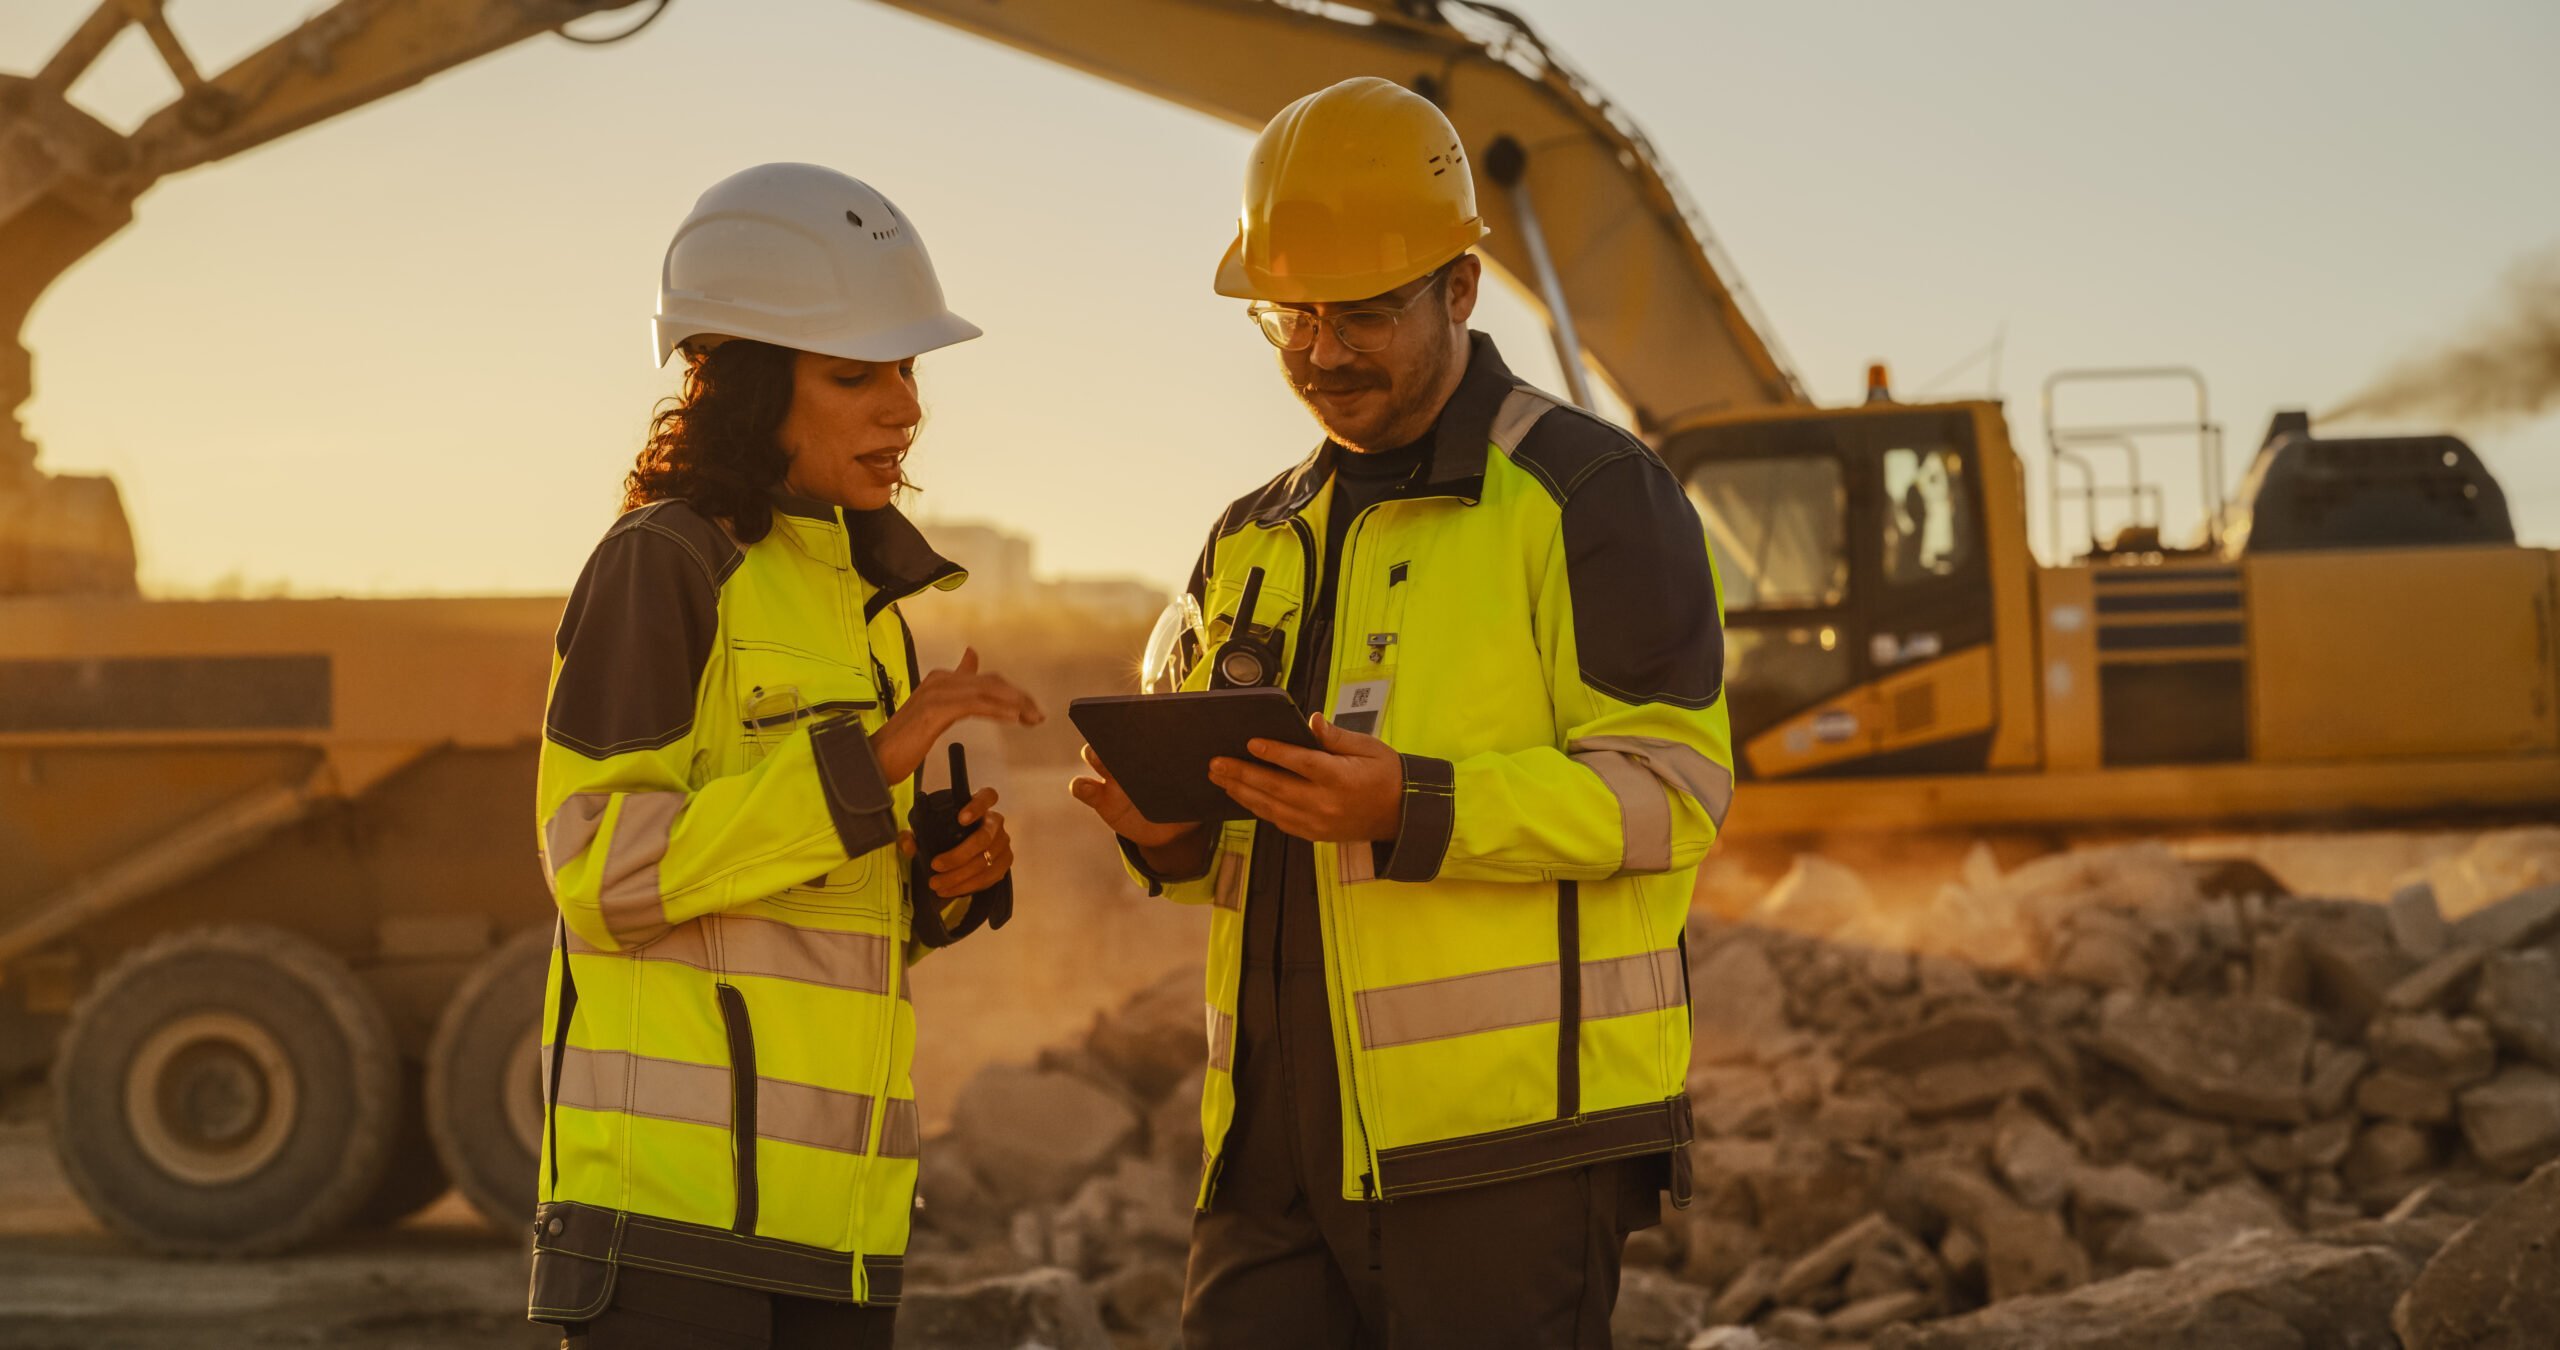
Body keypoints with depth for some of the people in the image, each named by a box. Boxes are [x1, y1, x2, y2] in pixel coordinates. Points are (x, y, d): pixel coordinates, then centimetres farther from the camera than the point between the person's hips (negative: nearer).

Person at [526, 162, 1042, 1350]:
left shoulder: (858, 594, 19)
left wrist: (945, 877, 4)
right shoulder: (661, 564, -5)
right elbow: (603, 866, -14)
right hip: (673, 1180, -8)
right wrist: (866, 761, -18)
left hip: (825, 1197, 8)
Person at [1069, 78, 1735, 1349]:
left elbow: (1669, 789, -10)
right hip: (1279, 1145, 7)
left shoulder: (1588, 494, -1)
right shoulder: (1257, 541, 21)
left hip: (1507, 1131, -6)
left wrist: (1415, 810, -23)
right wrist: (1170, 829, 3)